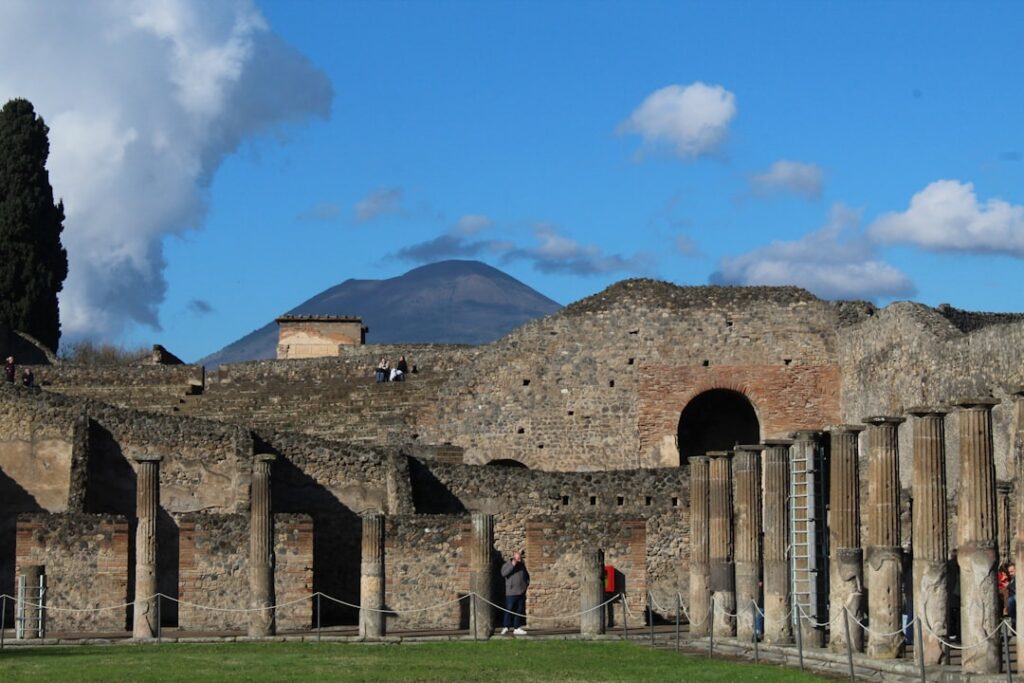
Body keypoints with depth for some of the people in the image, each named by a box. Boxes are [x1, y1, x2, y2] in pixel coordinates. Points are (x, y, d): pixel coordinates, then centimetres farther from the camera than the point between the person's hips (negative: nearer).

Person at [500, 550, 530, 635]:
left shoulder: (522, 565, 16)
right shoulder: (507, 565, 0)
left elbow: (527, 576, 28)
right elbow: (503, 573, -18)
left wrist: (527, 584, 12)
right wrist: (512, 565, -21)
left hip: (521, 592, 6)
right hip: (511, 592, -6)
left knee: (520, 611, 6)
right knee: (509, 610, -9)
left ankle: (517, 628, 11)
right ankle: (505, 627, -6)